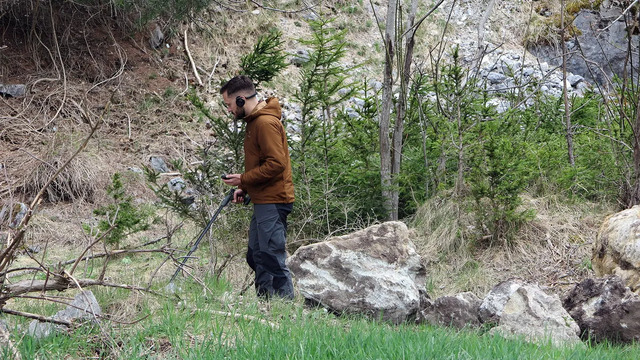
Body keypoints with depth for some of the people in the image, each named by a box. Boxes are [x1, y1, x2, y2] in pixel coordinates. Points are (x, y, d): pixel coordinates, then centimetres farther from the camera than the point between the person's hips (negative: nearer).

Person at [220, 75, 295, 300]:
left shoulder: (266, 123, -15)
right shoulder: (254, 121, 17)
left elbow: (276, 163, -22)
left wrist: (243, 180, -14)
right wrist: (244, 188, 12)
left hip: (273, 203, -11)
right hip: (263, 201, 11)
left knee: (272, 258, -9)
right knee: (256, 257, 13)